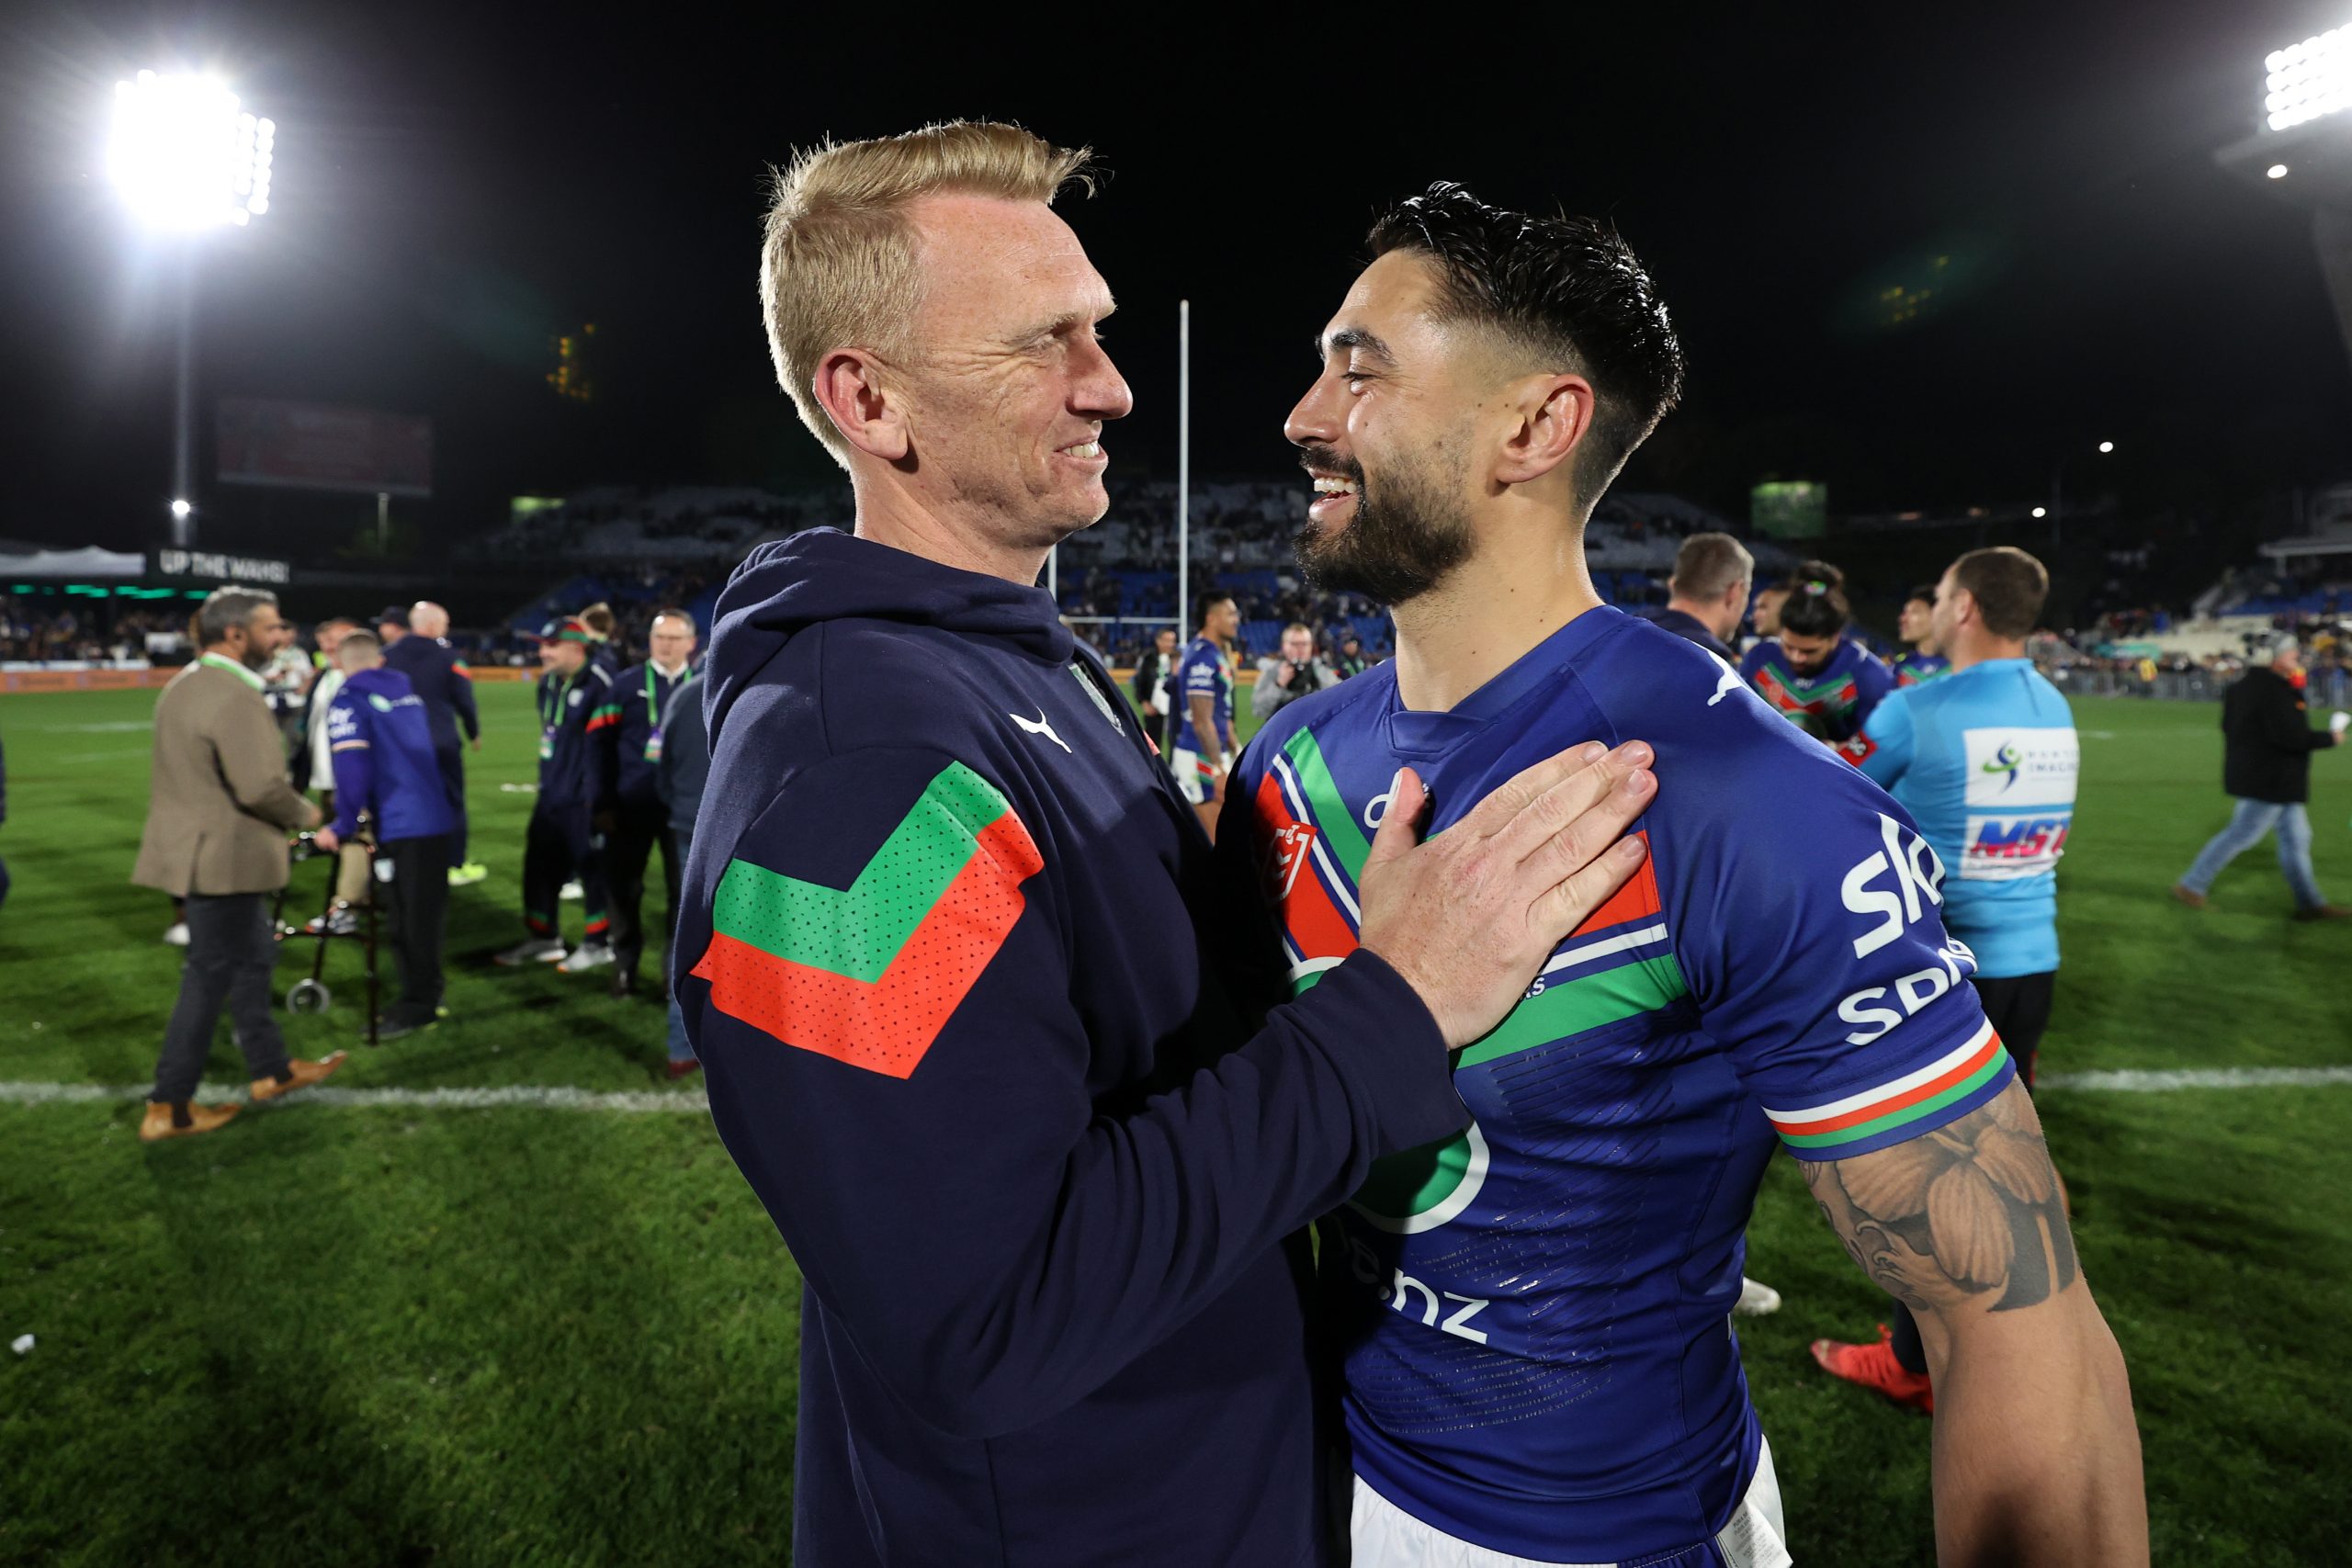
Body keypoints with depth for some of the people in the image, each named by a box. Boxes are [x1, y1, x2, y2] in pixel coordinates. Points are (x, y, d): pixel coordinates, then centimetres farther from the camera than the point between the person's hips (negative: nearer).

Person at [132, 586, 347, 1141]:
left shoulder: (183, 685, 12)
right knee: (210, 977, 0)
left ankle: (271, 1069, 32)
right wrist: (304, 814, -8)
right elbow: (262, 788, -27)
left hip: (195, 847, 10)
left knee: (253, 957, 20)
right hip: (223, 858, -10)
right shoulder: (234, 698, -21)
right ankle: (168, 1108, 9)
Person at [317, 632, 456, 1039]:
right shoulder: (405, 689, 17)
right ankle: (427, 995, 23)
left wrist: (343, 826, -8)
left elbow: (352, 768, -15)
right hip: (436, 820, 7)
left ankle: (416, 1007, 8)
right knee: (426, 916, 14)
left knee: (407, 921, 1)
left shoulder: (349, 701, -5)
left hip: (400, 826, -7)